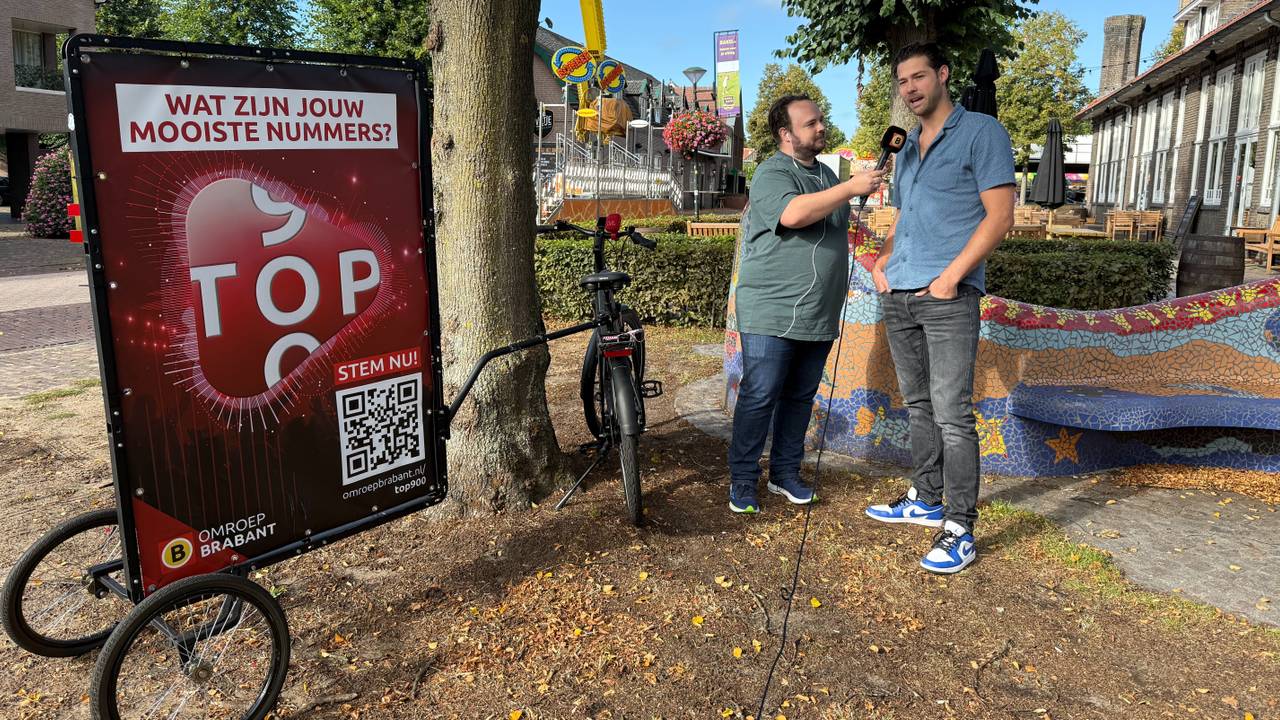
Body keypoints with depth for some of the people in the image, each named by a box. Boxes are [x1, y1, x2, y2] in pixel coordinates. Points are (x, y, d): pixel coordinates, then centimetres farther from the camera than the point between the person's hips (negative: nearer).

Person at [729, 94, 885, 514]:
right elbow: (793, 214, -30)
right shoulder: (772, 174, -9)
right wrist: (851, 188, -25)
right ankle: (742, 480, 7)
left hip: (818, 316, 8)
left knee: (800, 396, 12)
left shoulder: (825, 173, 18)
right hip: (771, 314, -8)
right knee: (759, 397, -4)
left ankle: (785, 473, 24)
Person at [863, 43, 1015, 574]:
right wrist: (882, 261, 9)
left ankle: (960, 528, -1)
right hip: (899, 296, 7)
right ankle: (927, 500, 24)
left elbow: (1000, 216, -9)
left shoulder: (981, 132, -2)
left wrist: (951, 276, -16)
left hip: (949, 297, -7)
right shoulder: (906, 149, 20)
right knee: (918, 406, 13)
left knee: (952, 414, -8)